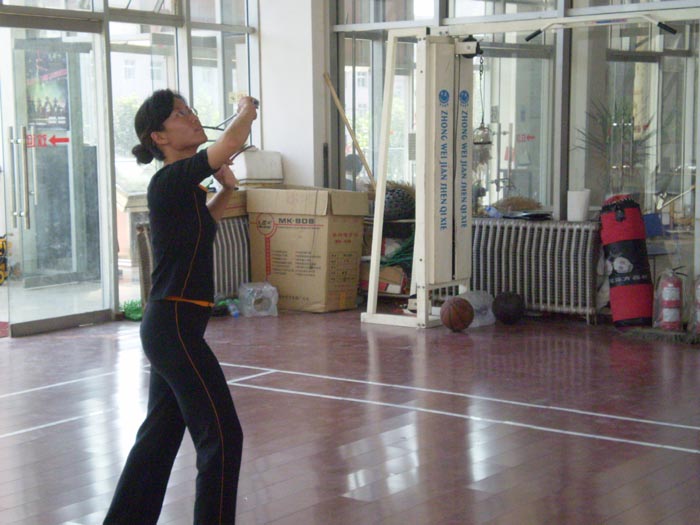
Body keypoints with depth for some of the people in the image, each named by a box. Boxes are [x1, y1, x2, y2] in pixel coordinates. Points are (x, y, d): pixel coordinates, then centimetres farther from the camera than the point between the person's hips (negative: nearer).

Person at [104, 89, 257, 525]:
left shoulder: (183, 186, 12)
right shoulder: (170, 181, -15)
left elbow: (200, 223, 33)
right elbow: (232, 141, -26)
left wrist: (226, 190, 16)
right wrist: (248, 109, -5)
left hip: (168, 326, 10)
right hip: (175, 327, -10)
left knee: (161, 432, 18)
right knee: (222, 436, -5)